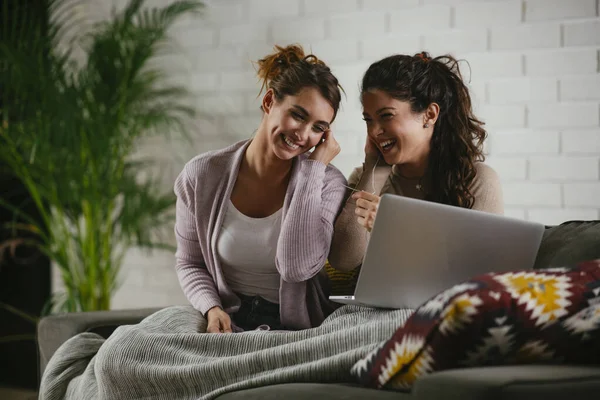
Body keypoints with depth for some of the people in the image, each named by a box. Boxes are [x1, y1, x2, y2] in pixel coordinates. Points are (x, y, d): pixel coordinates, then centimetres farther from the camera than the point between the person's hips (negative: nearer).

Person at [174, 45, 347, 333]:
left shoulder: (326, 183, -5)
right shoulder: (202, 176, -1)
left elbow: (297, 268, -22)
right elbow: (189, 263, 11)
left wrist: (314, 167, -15)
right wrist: (212, 308, -10)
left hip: (297, 329, -2)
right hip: (227, 323, 2)